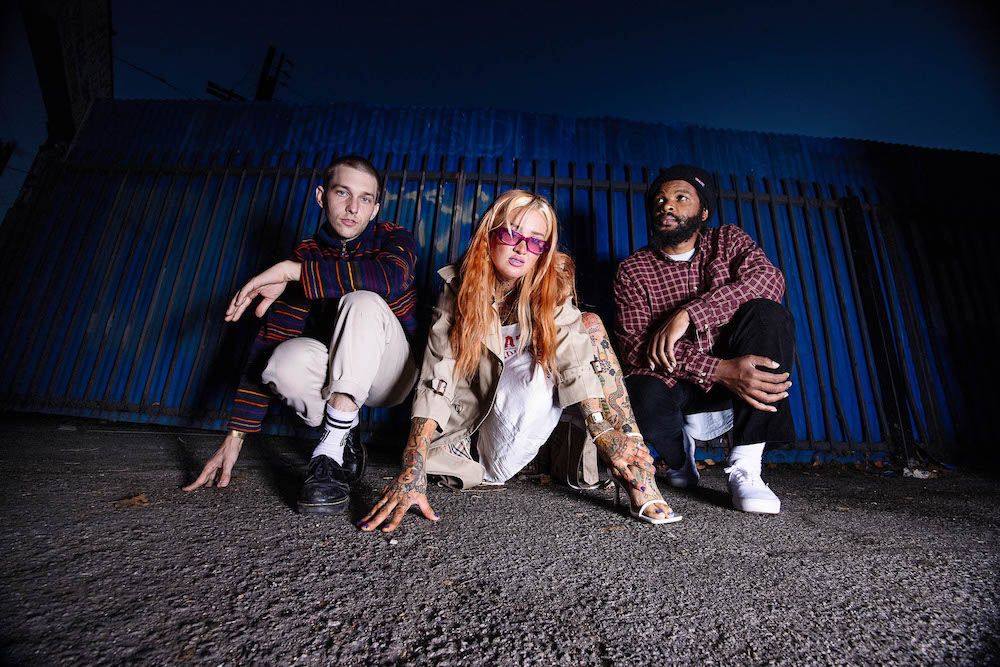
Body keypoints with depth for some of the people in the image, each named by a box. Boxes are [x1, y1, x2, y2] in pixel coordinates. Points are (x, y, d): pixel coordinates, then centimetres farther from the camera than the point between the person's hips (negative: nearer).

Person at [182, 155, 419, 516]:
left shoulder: (394, 239, -7)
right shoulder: (306, 257, 0)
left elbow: (391, 275, -35)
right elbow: (267, 344, -6)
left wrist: (290, 270, -30)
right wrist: (234, 437, -10)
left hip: (393, 375, -2)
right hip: (332, 377, 3)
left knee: (362, 301, -30)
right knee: (286, 361, -30)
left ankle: (330, 450, -28)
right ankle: (345, 443, -4)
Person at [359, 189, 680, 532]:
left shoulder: (551, 287, -6)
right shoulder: (457, 291, -11)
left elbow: (573, 355, -20)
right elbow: (435, 383, -21)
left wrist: (601, 430, -34)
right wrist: (412, 471, -31)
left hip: (537, 420, 4)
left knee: (590, 323, -15)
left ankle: (635, 473, -18)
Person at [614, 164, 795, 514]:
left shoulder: (728, 240, 5)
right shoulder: (633, 269, -2)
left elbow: (768, 278, -18)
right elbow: (633, 348, -15)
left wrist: (687, 314, -31)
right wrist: (720, 371, -29)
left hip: (741, 367, 2)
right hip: (673, 379, -1)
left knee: (767, 312, -26)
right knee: (644, 398, -35)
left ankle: (745, 466, -25)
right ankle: (681, 455, 3)